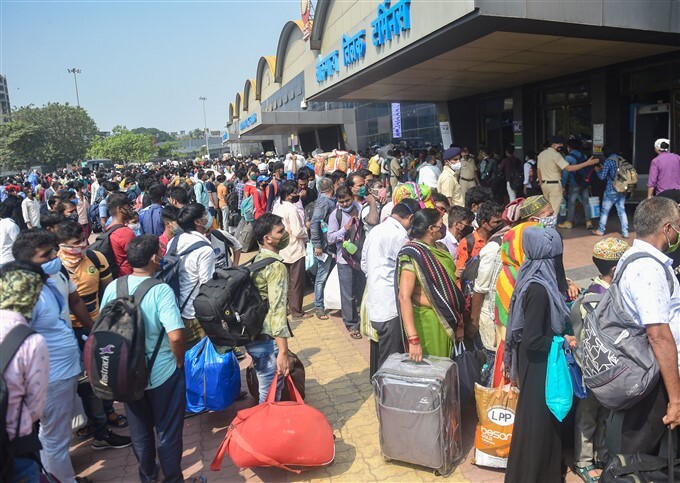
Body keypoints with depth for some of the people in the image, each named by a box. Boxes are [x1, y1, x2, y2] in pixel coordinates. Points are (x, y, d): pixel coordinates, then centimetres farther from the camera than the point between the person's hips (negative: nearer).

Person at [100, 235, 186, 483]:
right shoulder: (161, 290, -23)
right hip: (162, 374, -5)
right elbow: (176, 335, -31)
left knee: (139, 431, 24)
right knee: (167, 432, 15)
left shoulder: (113, 287, -7)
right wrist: (180, 361, -12)